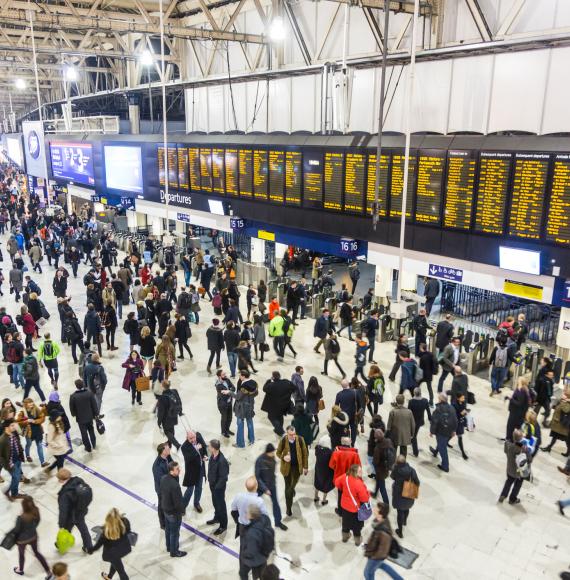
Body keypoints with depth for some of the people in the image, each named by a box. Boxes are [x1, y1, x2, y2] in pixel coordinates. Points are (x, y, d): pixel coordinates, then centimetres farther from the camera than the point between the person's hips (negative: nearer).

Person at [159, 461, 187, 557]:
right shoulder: (175, 485, -38)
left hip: (165, 509, 8)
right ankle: (174, 552, 33)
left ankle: (169, 547, 48)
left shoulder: (163, 478, -12)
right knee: (174, 533, 14)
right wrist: (182, 511, -9)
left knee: (168, 529, 27)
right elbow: (178, 501, -28)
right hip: (174, 512, -8)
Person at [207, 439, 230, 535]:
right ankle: (217, 518, 51)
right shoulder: (212, 456, -10)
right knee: (215, 502, 27)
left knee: (221, 505, 11)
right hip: (212, 484, 8)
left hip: (219, 487, -8)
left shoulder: (221, 461, -35)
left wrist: (217, 487, -18)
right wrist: (210, 480, 8)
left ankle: (223, 525, 29)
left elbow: (223, 477, -26)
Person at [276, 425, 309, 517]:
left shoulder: (300, 439, -18)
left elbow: (305, 453, -6)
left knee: (294, 483, 23)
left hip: (297, 466, 2)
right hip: (287, 467, -2)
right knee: (288, 487, 7)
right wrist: (283, 457, -28)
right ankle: (288, 507, 24)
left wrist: (305, 467, -2)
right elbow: (278, 453, -7)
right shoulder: (283, 440, -21)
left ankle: (292, 488, 60)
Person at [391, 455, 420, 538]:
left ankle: (400, 531, 27)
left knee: (400, 512, 16)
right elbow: (417, 482, -19)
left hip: (398, 495, -2)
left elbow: (392, 476, -2)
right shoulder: (411, 470, -23)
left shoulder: (396, 470, -24)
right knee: (407, 508, 31)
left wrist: (395, 467, -8)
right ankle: (405, 521, 58)